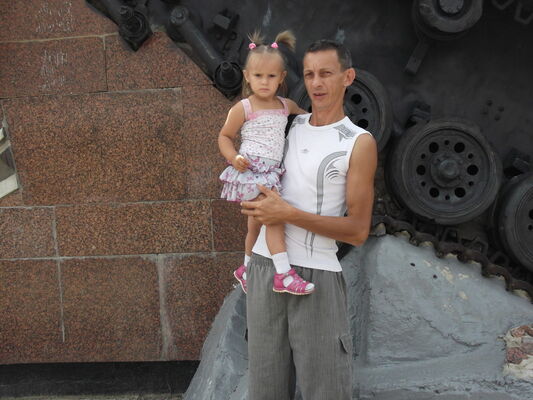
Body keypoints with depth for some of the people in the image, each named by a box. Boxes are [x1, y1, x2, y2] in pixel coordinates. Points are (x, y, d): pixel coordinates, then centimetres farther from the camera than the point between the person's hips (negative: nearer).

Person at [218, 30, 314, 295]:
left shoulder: (286, 105, 11)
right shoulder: (243, 108, -5)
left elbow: (305, 115, 32)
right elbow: (224, 137, 1)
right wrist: (234, 157, -15)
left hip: (272, 172, 7)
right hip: (251, 170, -6)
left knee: (256, 223, 18)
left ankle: (246, 269, 37)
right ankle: (283, 275, -21)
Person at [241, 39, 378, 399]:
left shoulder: (359, 143, -5)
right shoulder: (289, 126, 10)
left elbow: (358, 231, -10)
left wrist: (289, 214, -17)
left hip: (316, 274, -4)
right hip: (265, 265, 5)